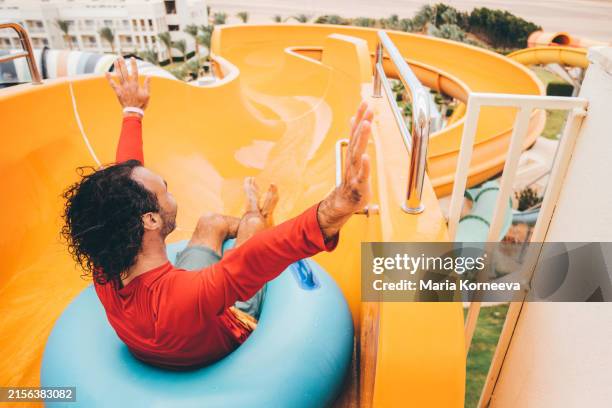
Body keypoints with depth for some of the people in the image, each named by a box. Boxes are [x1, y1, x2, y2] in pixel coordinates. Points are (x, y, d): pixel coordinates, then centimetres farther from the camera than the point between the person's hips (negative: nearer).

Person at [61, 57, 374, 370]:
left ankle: (253, 215, 49)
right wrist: (331, 214, -80)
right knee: (253, 223, 7)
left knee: (211, 222, 16)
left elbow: (126, 176, -18)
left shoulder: (104, 271, -29)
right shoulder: (188, 293, -48)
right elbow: (266, 252, -63)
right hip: (227, 334, -4)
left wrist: (133, 111, -6)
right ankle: (260, 216, 44)